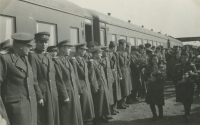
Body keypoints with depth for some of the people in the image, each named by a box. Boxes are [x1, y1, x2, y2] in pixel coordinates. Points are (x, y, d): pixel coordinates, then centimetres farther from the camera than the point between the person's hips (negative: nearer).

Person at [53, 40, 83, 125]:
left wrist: (78, 92, 12)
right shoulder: (56, 61, -13)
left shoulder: (67, 60, 13)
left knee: (76, 117, 14)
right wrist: (64, 96, -18)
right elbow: (59, 80, -17)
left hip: (74, 94, 8)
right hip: (66, 94, -8)